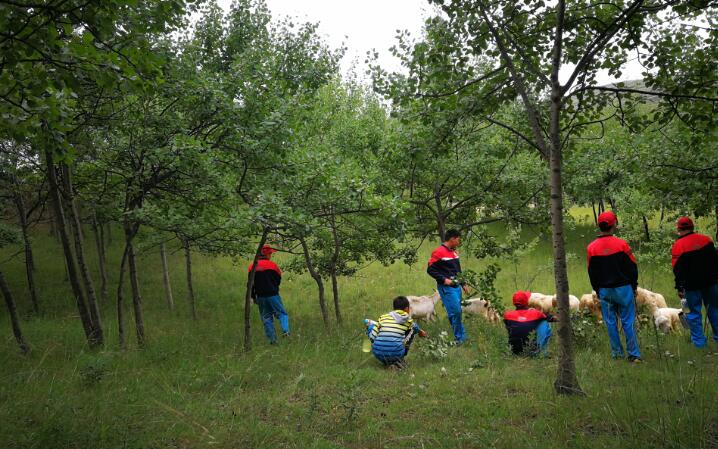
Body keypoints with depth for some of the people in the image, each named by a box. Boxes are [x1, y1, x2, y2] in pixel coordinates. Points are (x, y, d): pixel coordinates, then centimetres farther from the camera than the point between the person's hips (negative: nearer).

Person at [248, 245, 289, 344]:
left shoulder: (251, 267, 5)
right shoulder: (272, 265, -5)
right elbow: (278, 280, 2)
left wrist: (253, 297, 15)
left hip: (260, 297, 3)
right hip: (273, 295, -3)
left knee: (266, 318, 9)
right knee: (282, 313, 5)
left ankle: (272, 339, 6)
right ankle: (285, 330, -18)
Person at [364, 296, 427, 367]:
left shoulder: (383, 317, 11)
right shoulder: (408, 319, 12)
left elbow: (372, 337, 4)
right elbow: (416, 328, 36)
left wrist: (369, 325, 25)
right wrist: (420, 332, 60)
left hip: (378, 353, 1)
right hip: (395, 353, 0)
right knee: (412, 330, 20)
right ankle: (399, 360, 17)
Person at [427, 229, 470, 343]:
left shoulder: (454, 252, 15)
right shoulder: (439, 252, -12)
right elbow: (430, 270, -12)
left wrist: (463, 284, 19)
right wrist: (444, 280, -17)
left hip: (456, 286, 8)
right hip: (446, 287, -8)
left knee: (457, 312, 10)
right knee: (455, 311, -13)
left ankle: (462, 338, 18)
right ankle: (460, 337, -4)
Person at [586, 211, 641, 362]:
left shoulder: (591, 247, -4)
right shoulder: (622, 244, -11)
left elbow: (592, 273, 4)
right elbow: (632, 267, -3)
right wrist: (634, 286, 11)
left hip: (604, 291, 2)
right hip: (623, 289, -2)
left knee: (610, 322, 10)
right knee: (628, 322, 4)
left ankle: (617, 353, 16)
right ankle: (634, 354, 5)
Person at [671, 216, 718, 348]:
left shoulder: (678, 246, -13)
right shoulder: (706, 239, -1)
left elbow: (678, 270, -12)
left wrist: (679, 288, -4)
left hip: (692, 285, -4)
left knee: (694, 312, 5)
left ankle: (699, 341, 7)